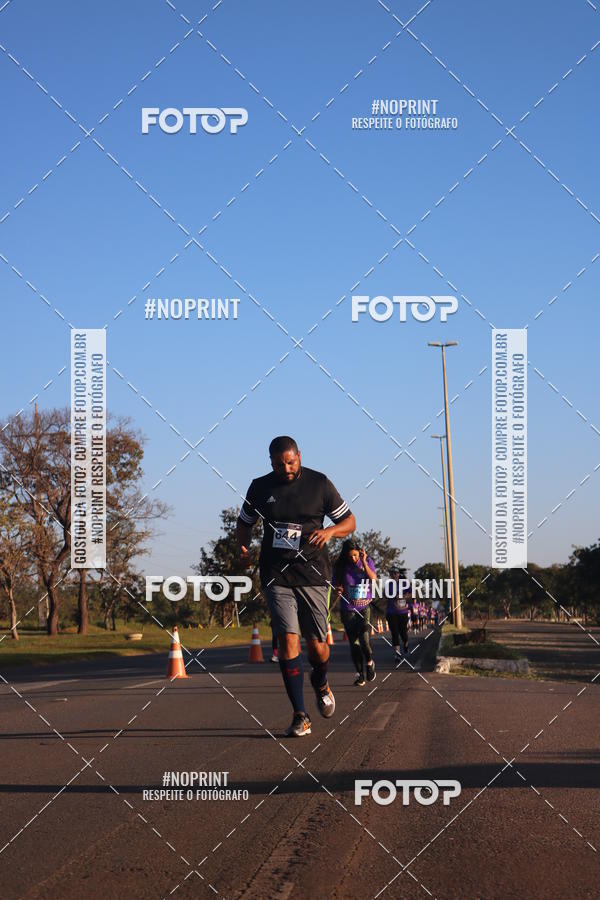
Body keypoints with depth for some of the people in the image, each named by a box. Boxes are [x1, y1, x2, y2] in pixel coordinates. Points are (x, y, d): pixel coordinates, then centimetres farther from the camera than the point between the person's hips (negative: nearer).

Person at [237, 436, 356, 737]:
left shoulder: (319, 484, 1)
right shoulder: (260, 487, 6)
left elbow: (349, 521, 7)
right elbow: (244, 522, 21)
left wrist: (330, 531, -15)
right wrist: (243, 548, 0)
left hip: (312, 574, -1)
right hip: (276, 575, 1)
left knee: (316, 644, 0)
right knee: (288, 639, -12)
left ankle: (320, 682, 36)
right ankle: (300, 716, -8)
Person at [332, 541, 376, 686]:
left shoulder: (368, 562, -1)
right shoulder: (341, 566, -2)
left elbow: (374, 579, -13)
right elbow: (335, 584, 5)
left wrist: (364, 563, -20)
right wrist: (338, 590, -18)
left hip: (365, 606, -1)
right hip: (348, 609, 1)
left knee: (364, 638, -17)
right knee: (354, 642, 1)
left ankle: (369, 662, 11)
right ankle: (360, 674, 12)